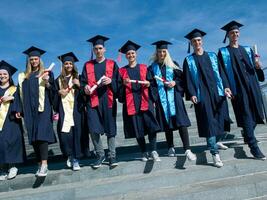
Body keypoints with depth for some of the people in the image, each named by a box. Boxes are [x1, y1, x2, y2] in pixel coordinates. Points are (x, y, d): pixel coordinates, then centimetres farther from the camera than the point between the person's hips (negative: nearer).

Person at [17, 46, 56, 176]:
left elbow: (53, 91, 4)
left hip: (43, 107, -4)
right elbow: (21, 94, 16)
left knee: (41, 134, -14)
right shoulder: (23, 76, 17)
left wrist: (47, 82, -15)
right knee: (33, 136, 4)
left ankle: (44, 164, -16)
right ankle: (39, 163, 11)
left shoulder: (46, 73, 8)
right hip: (29, 110, 4)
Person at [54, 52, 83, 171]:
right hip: (64, 111, 1)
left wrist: (79, 85, -9)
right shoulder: (59, 79, 14)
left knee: (76, 133, -5)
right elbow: (55, 97, 17)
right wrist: (59, 92, -3)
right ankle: (70, 155, 18)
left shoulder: (77, 78, 11)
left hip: (75, 110, -1)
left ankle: (75, 159, 7)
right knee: (64, 134, -6)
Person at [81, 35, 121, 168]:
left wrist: (110, 81, -16)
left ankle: (112, 156, 15)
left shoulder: (112, 64, 10)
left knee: (110, 129, 2)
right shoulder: (87, 65, 15)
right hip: (93, 100, 1)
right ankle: (100, 155, 14)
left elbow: (118, 81, 4)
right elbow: (83, 81, 11)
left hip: (108, 100, -1)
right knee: (93, 130, -6)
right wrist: (85, 87, -10)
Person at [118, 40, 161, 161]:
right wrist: (123, 83, -10)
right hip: (131, 102, 0)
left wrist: (148, 83, -8)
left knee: (150, 125, -12)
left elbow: (151, 82, 13)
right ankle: (144, 152, 13)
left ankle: (153, 151, -4)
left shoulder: (144, 68, 14)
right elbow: (119, 88, 10)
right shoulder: (122, 71, 12)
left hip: (144, 100, 0)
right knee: (137, 128, 2)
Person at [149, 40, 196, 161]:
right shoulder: (153, 67, 8)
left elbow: (181, 78, 9)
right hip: (161, 98, 1)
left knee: (181, 122, -9)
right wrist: (153, 99, -3)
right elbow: (151, 84, 5)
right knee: (166, 123, 5)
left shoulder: (173, 64, 9)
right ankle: (171, 148, 18)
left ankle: (187, 149, -8)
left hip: (174, 96, 0)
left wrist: (174, 82, -11)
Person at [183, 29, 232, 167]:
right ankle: (215, 153, -6)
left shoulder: (212, 56, 16)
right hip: (201, 94, -3)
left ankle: (215, 142, 28)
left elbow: (220, 72, 10)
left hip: (217, 91, 3)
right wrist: (192, 94, -13)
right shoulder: (188, 60, 8)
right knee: (209, 122, -7)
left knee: (220, 119, 5)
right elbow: (188, 79, 0)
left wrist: (225, 86, -4)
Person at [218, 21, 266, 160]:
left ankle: (247, 136, 33)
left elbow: (254, 68, 18)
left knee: (256, 115, 8)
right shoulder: (223, 52, 4)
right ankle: (254, 148, -6)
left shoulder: (247, 49, 19)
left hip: (252, 86, 5)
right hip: (238, 88, -5)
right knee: (246, 117, -9)